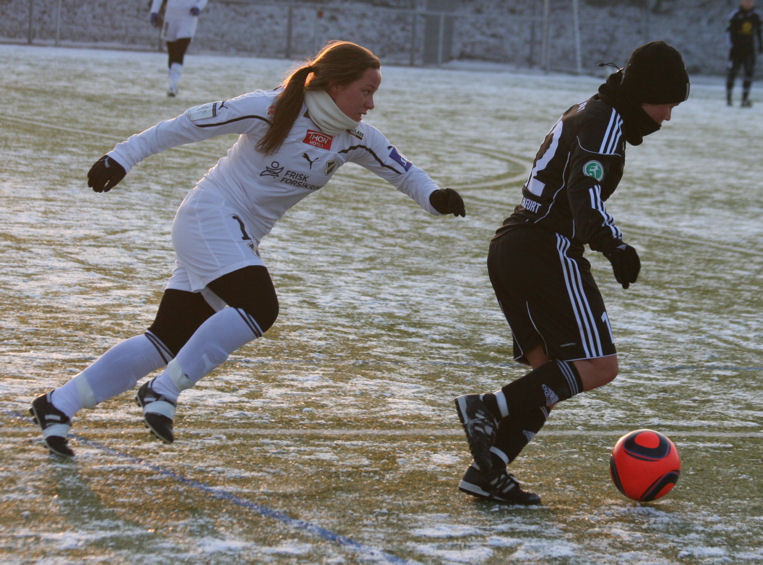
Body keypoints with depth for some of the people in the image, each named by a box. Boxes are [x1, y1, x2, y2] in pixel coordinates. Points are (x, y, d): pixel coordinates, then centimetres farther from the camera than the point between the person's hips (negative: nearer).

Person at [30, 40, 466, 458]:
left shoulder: (355, 139, 0)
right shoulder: (274, 110, -17)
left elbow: (402, 170, 8)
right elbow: (192, 124, -11)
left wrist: (433, 196, -14)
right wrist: (124, 157, -10)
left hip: (240, 238, 7)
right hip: (210, 217, -7)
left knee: (169, 341, 4)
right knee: (259, 307, -27)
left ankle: (59, 404, 11)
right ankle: (164, 391, -17)